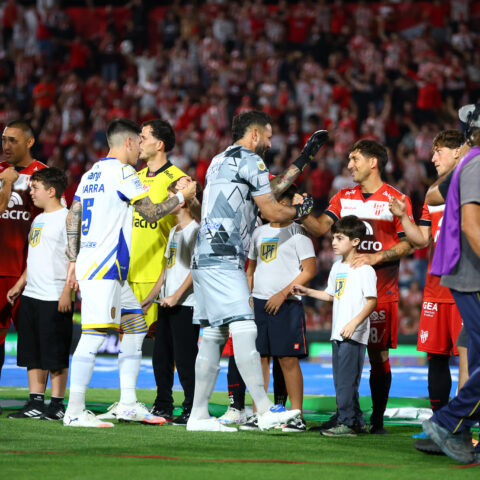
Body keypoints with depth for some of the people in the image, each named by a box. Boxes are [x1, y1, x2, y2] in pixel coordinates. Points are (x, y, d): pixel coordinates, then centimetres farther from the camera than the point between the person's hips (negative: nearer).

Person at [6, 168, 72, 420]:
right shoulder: (38, 220, 18)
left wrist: (67, 291, -19)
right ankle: (35, 402, 13)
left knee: (55, 356, -3)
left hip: (55, 298, -9)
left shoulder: (66, 218, -9)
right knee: (32, 354, 9)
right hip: (31, 295, 9)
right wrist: (20, 285, 22)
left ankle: (57, 405, 2)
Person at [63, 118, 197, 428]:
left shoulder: (91, 174, 17)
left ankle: (128, 404, 13)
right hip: (103, 268, -10)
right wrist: (182, 196, 5)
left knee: (136, 326, 13)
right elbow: (152, 213, -8)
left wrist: (74, 259, 21)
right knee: (95, 334, -12)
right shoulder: (122, 173, -9)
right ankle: (74, 412, -14)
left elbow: (72, 218, 19)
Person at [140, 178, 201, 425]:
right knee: (161, 356, 10)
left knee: (184, 358, -8)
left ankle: (192, 409, -4)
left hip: (186, 304, -9)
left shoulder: (195, 230, -10)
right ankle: (163, 406, 17)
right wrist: (152, 297, 22)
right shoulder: (174, 230, 19)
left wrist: (176, 296, -21)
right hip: (166, 303, 9)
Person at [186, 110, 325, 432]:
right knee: (243, 330, -14)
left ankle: (199, 415, 9)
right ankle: (266, 411, -20)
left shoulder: (221, 161, 24)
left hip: (204, 260, 10)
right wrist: (301, 209, 18)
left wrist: (304, 158, 37)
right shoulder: (248, 160, -4)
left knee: (213, 335, 9)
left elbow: (271, 189, 33)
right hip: (223, 259, -10)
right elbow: (273, 213, -2)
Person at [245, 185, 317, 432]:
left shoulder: (297, 232, -1)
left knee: (288, 359, -7)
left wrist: (283, 294, -13)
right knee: (259, 357, 4)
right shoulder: (260, 232, 17)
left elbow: (310, 270, -8)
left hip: (287, 304, -6)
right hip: (258, 302, 6)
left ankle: (297, 416, -3)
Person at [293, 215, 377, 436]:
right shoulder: (337, 267, 16)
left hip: (355, 335, -9)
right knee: (340, 380, 9)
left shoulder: (364, 269, -10)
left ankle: (347, 422, -5)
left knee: (347, 380, -10)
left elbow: (372, 301, -15)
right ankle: (357, 421, 17)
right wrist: (307, 292, 22)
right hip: (338, 334, 9)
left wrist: (354, 322, -24)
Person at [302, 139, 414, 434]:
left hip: (381, 290, -4)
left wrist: (376, 257, -15)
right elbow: (321, 227, 3)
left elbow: (408, 244, -4)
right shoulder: (344, 198, 13)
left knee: (379, 354, -2)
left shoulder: (395, 200, -1)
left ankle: (378, 418, 4)